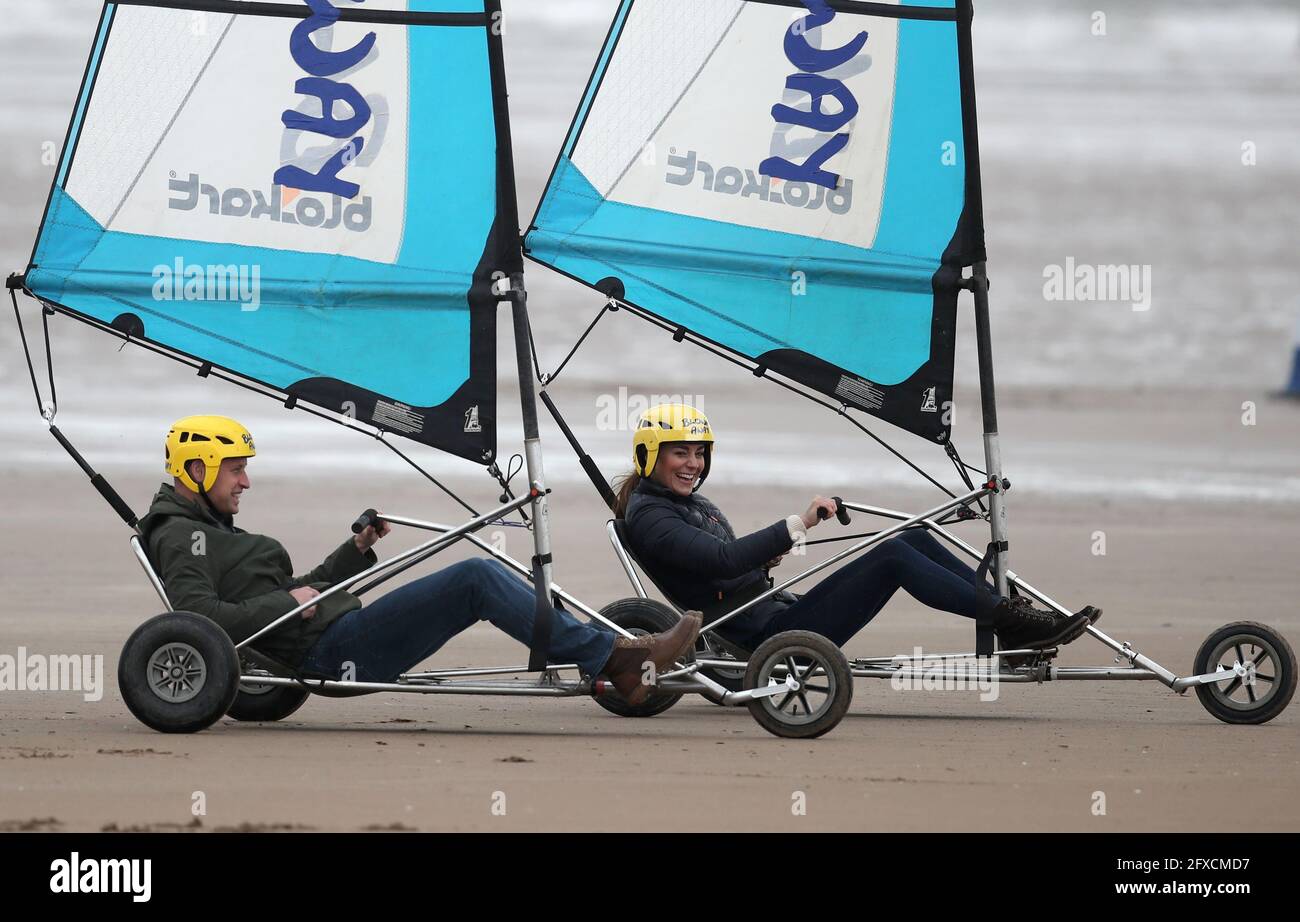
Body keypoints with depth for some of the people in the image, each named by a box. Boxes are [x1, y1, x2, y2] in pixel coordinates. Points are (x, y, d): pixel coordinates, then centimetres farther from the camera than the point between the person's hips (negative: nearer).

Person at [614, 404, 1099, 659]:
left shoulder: (695, 506, 24)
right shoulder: (649, 518, -8)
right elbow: (719, 561, -24)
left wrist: (764, 554, 10)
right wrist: (795, 525, -26)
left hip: (779, 611, 10)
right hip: (760, 634, -10)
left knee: (916, 539, -2)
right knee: (893, 557, -21)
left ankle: (1015, 616, -6)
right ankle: (1010, 618, -20)